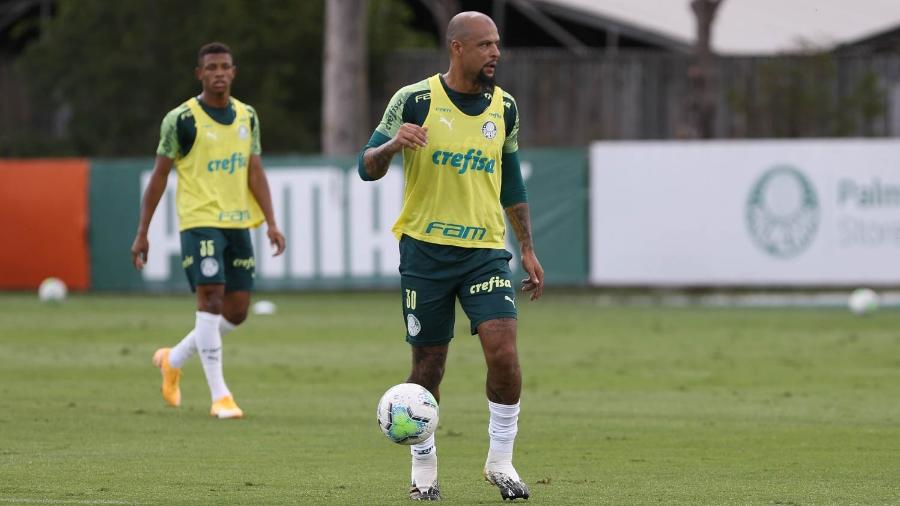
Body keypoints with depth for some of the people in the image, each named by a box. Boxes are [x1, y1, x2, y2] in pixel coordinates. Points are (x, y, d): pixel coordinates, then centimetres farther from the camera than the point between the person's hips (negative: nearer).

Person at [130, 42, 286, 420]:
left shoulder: (247, 117, 10)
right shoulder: (182, 119, -5)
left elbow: (255, 173, 9)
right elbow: (159, 176, -2)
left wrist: (271, 223, -3)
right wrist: (142, 233, -4)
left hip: (238, 224, 6)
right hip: (199, 222, -6)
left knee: (237, 310, 7)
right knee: (211, 300, -15)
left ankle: (174, 360, 29)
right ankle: (219, 396, -12)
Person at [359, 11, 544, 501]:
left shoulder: (504, 108, 6)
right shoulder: (414, 101, -6)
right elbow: (367, 168, -4)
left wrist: (528, 250, 16)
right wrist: (392, 144, -26)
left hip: (486, 250, 2)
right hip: (425, 250, -2)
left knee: (504, 350, -15)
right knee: (428, 364, 3)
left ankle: (500, 460, 1)